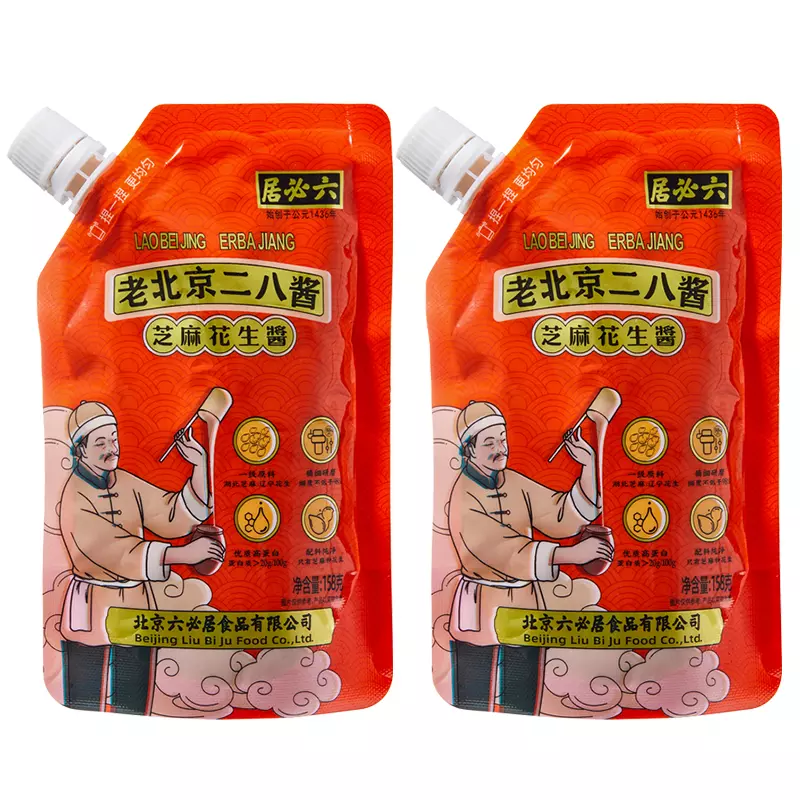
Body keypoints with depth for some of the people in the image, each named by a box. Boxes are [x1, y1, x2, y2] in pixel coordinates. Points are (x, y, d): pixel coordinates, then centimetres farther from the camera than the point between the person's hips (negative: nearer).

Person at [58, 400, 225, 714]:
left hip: (137, 606, 6)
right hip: (94, 612, -6)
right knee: (94, 705, 0)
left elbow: (173, 515, 2)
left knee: (135, 705, 15)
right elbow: (112, 551, -26)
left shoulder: (126, 483, 5)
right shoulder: (75, 498, -16)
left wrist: (200, 466, -11)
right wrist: (183, 553, -30)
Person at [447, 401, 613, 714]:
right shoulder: (464, 498, -17)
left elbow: (563, 515, 2)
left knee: (524, 705, 15)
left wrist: (588, 465, -11)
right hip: (481, 611, -6)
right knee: (478, 705, 3)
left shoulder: (515, 482, 4)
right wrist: (572, 554, -30)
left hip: (525, 606, 7)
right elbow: (502, 550, -27)